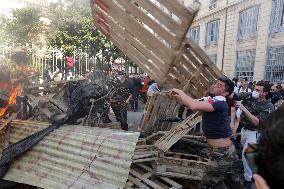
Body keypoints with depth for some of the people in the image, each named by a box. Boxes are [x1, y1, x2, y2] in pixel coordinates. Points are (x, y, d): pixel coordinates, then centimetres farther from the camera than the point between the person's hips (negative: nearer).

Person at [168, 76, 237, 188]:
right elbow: (191, 102, 12)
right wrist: (175, 96, -5)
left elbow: (194, 106, -38)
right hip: (221, 151, 10)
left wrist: (180, 92, -23)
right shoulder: (210, 100, 6)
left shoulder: (219, 103, -24)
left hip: (223, 153, -9)